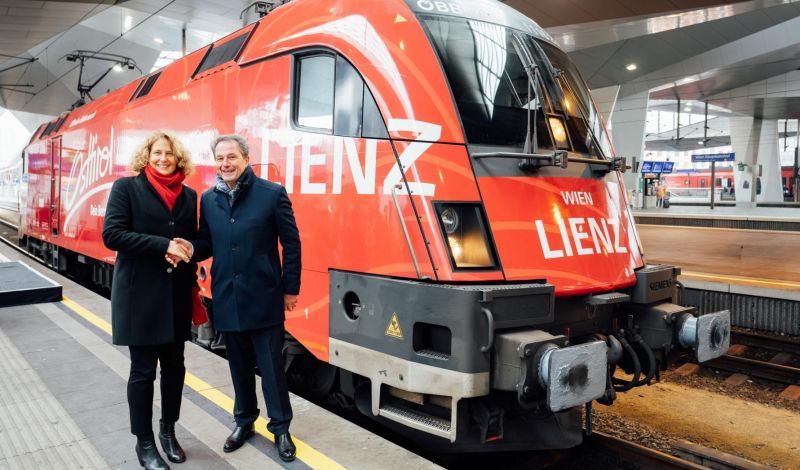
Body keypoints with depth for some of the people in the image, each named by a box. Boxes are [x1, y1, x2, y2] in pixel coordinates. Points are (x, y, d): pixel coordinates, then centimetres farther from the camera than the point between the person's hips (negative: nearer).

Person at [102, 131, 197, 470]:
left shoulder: (189, 196, 9)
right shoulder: (126, 187, -4)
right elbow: (111, 234, -13)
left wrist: (192, 282, 4)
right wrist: (163, 245, -19)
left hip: (176, 293, 4)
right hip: (139, 293, -4)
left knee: (174, 365, 12)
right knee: (143, 369, 5)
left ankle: (168, 431, 31)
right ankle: (144, 443, 22)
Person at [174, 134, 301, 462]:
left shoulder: (272, 193, -8)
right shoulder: (209, 199, 6)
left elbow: (291, 243, -5)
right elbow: (208, 243, 12)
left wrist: (291, 288, -4)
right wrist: (191, 248, -12)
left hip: (264, 298, -4)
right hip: (227, 298, 4)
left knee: (271, 366, 5)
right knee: (239, 366, 18)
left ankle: (280, 428, 23)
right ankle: (244, 421, 37)